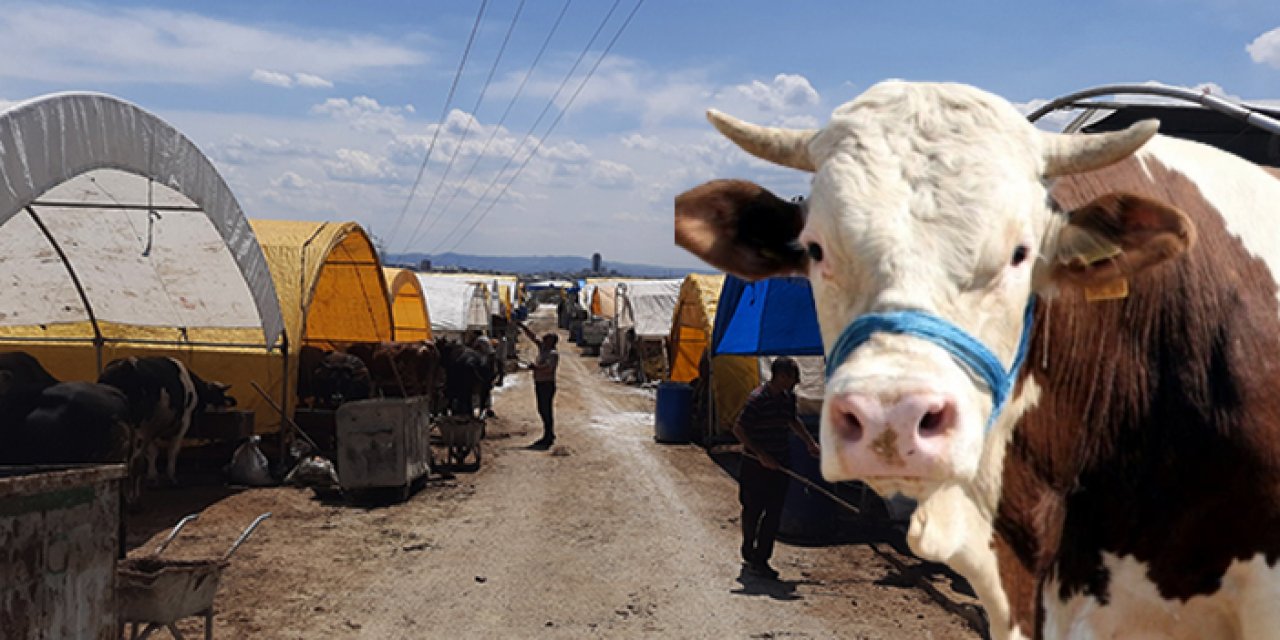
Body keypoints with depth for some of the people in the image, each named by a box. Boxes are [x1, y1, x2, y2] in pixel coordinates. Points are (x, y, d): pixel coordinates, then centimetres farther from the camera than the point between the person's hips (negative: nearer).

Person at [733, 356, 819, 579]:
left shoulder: (788, 397, 6)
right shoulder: (758, 398, -18)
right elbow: (738, 429, -19)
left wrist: (810, 443, 24)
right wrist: (761, 455, -21)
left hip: (778, 465, 7)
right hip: (755, 467, -7)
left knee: (774, 514, 3)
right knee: (753, 512, 7)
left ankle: (760, 559, 11)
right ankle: (750, 557, 24)